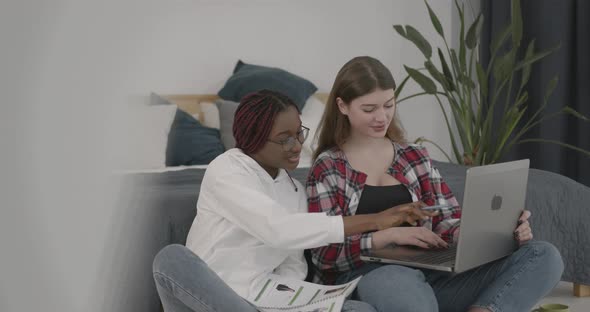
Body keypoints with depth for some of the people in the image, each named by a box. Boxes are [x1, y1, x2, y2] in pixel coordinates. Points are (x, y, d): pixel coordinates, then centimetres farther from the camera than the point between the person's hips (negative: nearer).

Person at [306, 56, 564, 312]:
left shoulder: (415, 156, 20)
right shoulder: (328, 168, 7)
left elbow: (447, 224, 12)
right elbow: (325, 254, -3)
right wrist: (388, 235, -18)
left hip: (429, 275, 5)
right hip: (366, 277, -5)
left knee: (544, 256, -14)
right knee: (399, 284, -44)